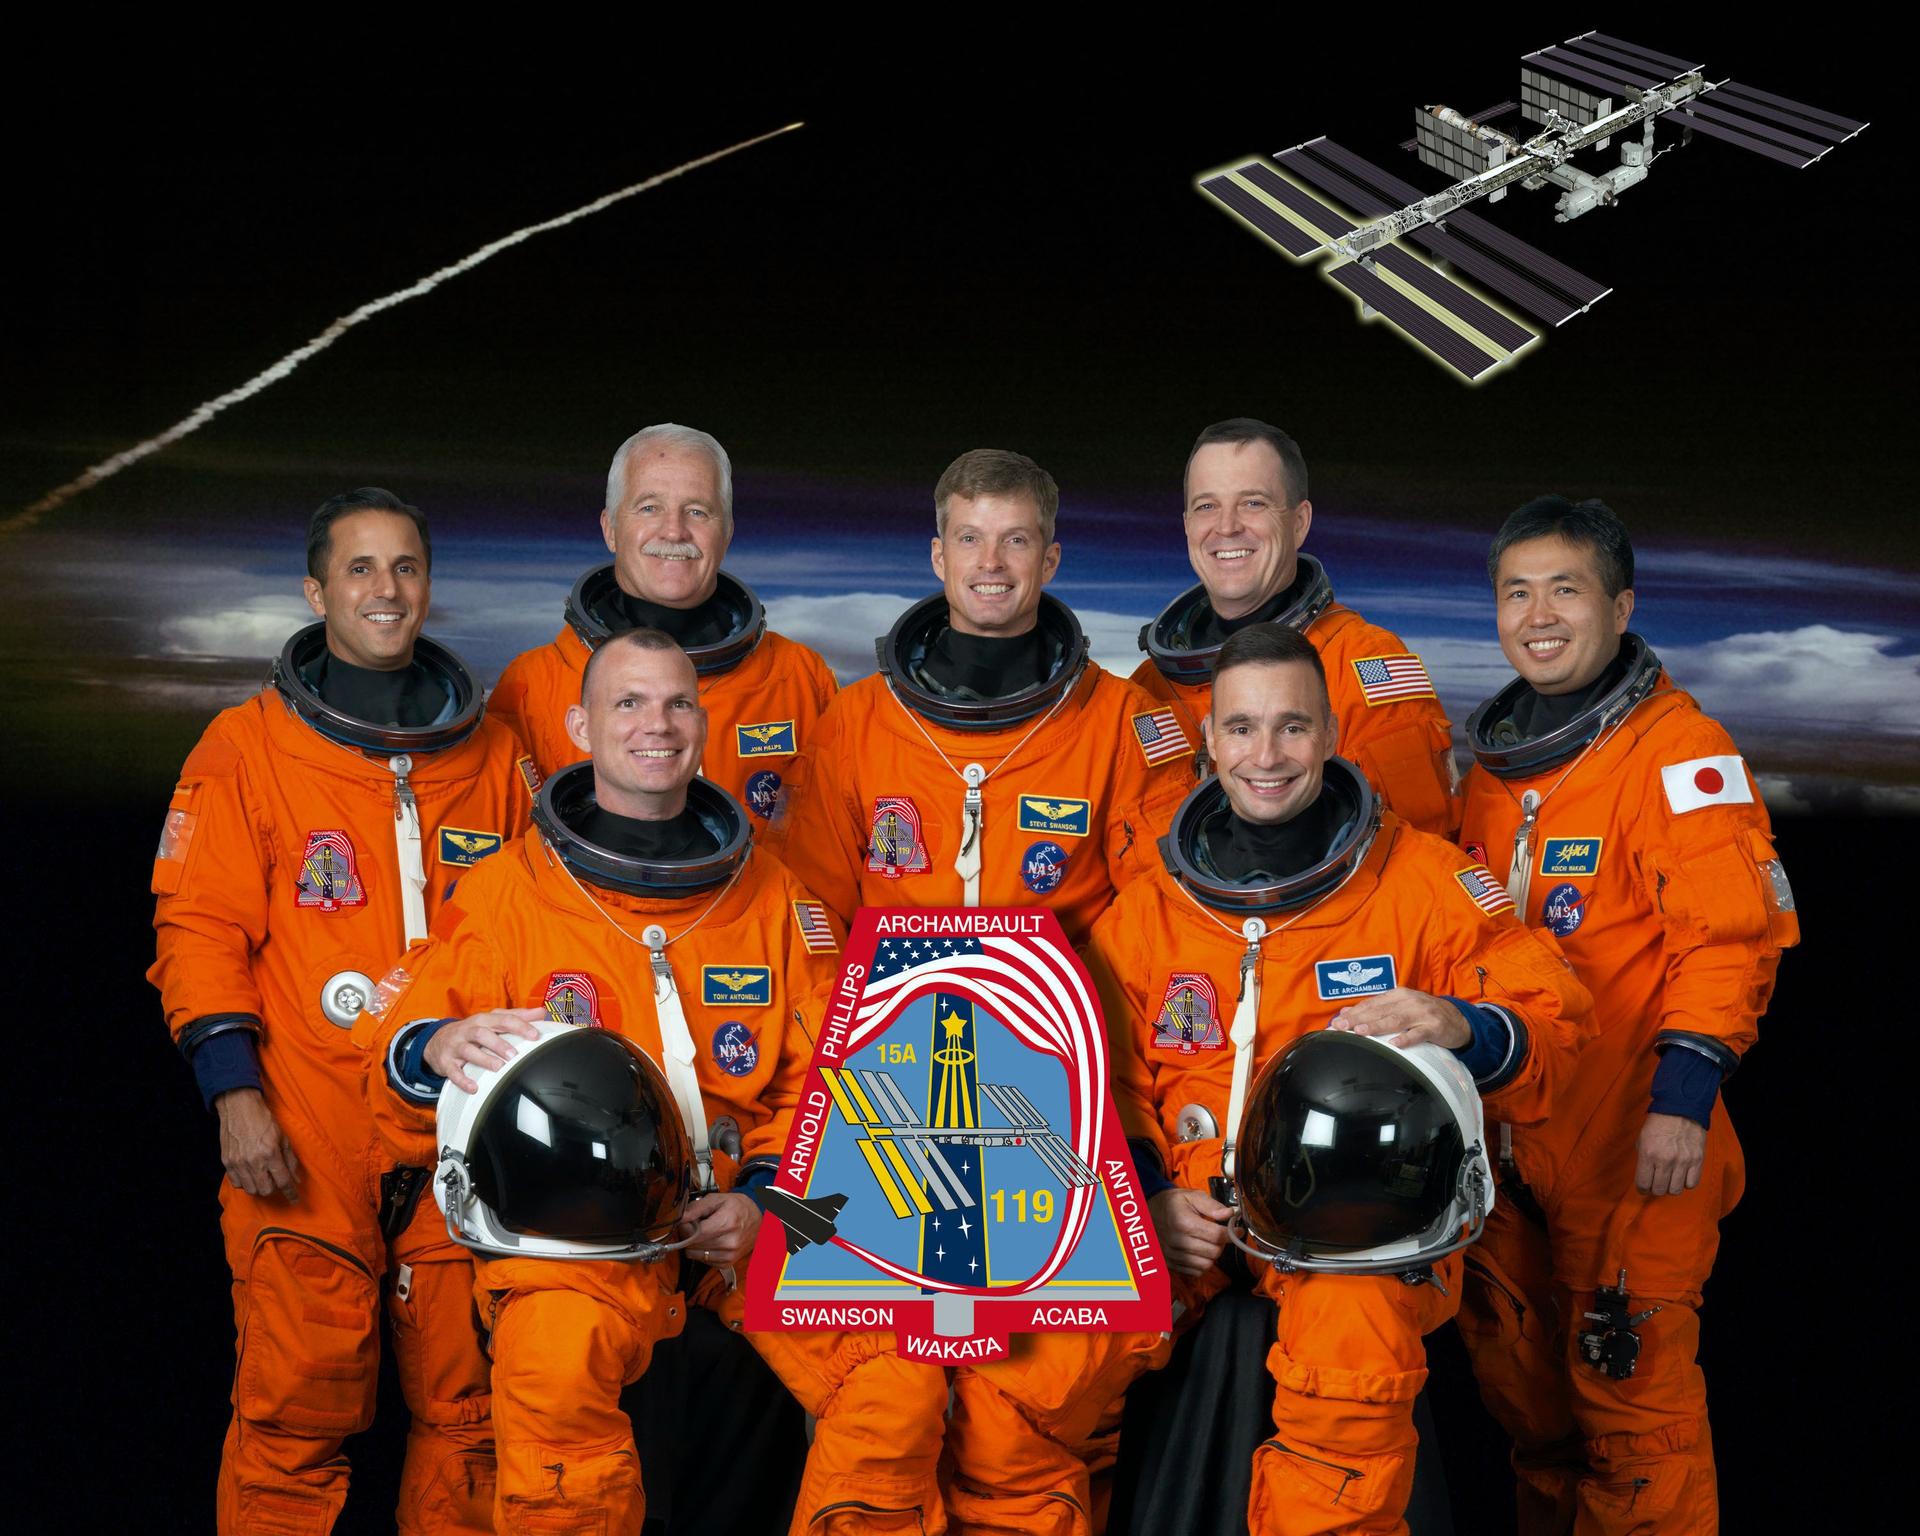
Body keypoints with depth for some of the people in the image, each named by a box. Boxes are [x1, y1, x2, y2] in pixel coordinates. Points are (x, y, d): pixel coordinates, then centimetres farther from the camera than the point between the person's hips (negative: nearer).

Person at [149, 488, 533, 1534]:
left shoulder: (490, 753, 12)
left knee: (465, 1403, 7)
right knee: (297, 1408, -4)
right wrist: (233, 1091, -10)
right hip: (305, 1147, -3)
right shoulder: (247, 749, 3)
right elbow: (200, 929, -1)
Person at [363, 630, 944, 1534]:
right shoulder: (504, 894, 7)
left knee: (902, 1384, -22)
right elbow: (401, 1064, 6)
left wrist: (764, 1199, -2)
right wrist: (437, 1051, -19)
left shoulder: (771, 900, 15)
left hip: (748, 1218, 3)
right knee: (556, 1370, -36)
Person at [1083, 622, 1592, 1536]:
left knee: (1352, 1357, -37)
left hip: (1370, 1208, -3)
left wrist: (1464, 1029, -19)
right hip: (1190, 1217, 3)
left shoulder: (1423, 879, 7)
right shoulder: (1147, 910, 14)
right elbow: (1106, 1077, 14)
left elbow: (1551, 1022, 4)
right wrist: (1150, 1198, -5)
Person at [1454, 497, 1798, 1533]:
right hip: (1512, 1133, 7)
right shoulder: (1495, 760, 12)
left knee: (1629, 1391, -3)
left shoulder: (1679, 751, -11)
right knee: (1516, 1371, 18)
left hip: (1637, 1146, -7)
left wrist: (1683, 1096, -23)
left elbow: (1730, 934, -17)